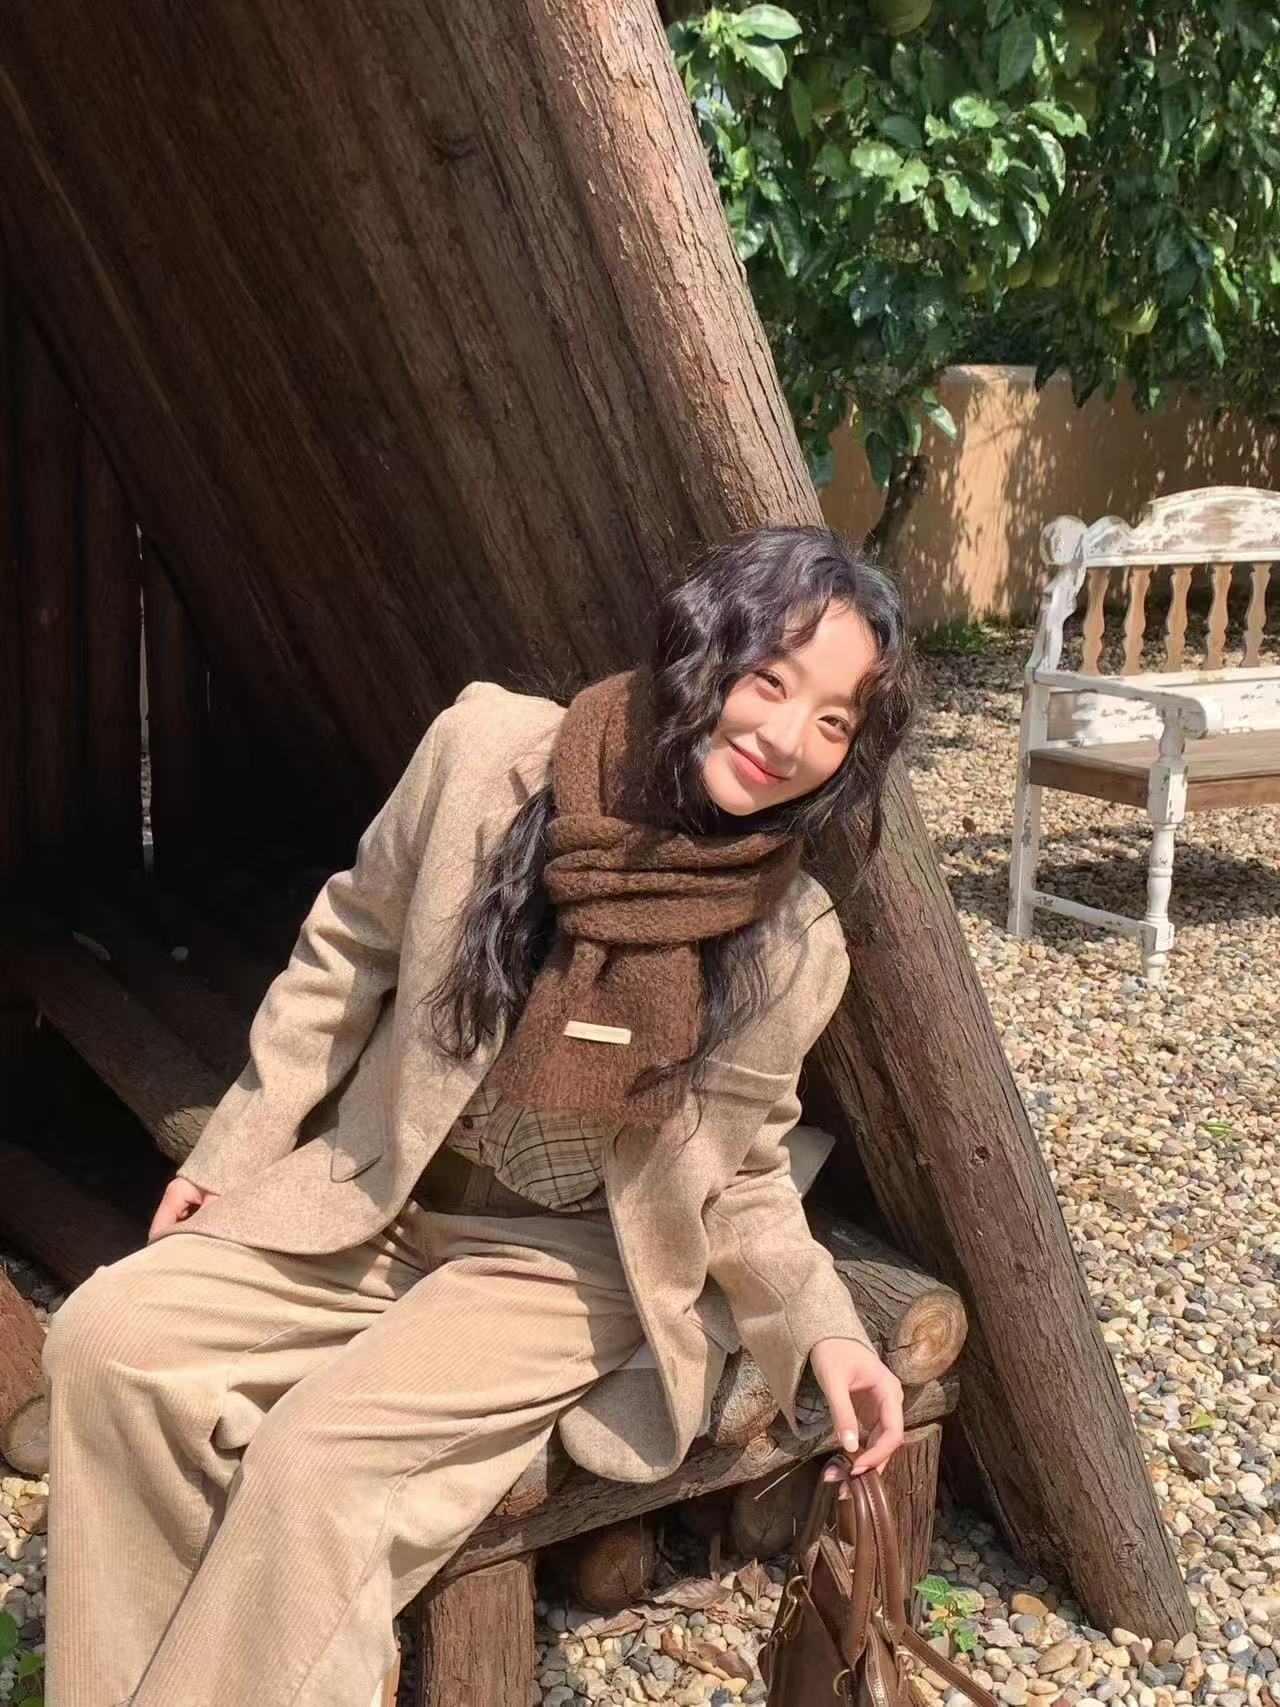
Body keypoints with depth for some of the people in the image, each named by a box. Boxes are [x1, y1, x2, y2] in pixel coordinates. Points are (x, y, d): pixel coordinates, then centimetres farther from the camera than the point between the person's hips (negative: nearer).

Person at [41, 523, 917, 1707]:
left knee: (317, 1450, -24)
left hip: (572, 1263, -3)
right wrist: (234, 1151, 4)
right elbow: (348, 957, -1)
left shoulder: (793, 946, -16)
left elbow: (739, 1176, -1)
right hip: (372, 1207, 3)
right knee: (107, 1338, -13)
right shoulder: (489, 752, -16)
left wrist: (820, 1330, -17)